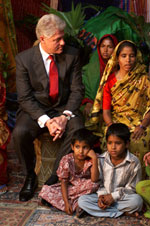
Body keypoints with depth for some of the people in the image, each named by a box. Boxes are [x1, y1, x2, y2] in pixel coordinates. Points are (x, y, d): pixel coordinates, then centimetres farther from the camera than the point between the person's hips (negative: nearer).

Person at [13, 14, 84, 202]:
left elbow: (77, 90, -3)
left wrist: (65, 116, -19)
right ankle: (31, 176, -2)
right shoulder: (23, 59, -9)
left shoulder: (72, 54, -4)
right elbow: (25, 98, -10)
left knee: (77, 130, -30)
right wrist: (46, 121, -24)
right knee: (20, 133, -31)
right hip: (35, 110, -1)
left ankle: (55, 178, -10)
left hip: (64, 107, 1)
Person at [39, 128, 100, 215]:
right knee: (46, 191, -20)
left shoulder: (92, 160, -18)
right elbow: (63, 182, -14)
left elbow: (94, 180, -31)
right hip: (70, 187, 0)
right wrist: (66, 203, -23)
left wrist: (95, 158, -36)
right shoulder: (67, 160, -17)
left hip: (84, 188, 0)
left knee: (94, 185, -36)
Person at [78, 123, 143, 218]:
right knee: (82, 200, -22)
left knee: (137, 200, -33)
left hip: (122, 197, -3)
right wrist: (101, 195, -16)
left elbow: (132, 188, -7)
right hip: (104, 196, 3)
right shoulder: (101, 160, -5)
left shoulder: (134, 162, -12)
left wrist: (114, 196, -17)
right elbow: (98, 182, 3)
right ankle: (124, 212, -21)